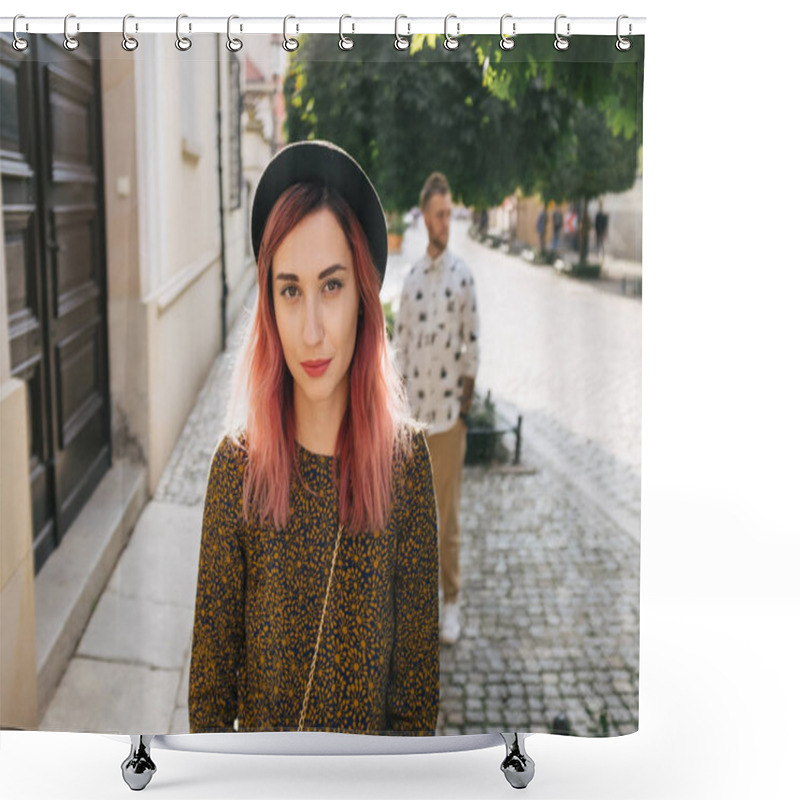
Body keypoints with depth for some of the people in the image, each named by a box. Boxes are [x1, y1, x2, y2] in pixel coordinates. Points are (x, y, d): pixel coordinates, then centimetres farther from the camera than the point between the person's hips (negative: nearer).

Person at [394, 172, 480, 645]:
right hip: (416, 410, 3)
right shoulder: (411, 281, 6)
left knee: (449, 511, 3)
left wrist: (466, 406, -4)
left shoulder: (463, 276, -3)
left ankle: (452, 601, 15)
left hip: (450, 411, -3)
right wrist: (403, 408, 5)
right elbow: (403, 347, 9)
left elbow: (473, 345, -2)